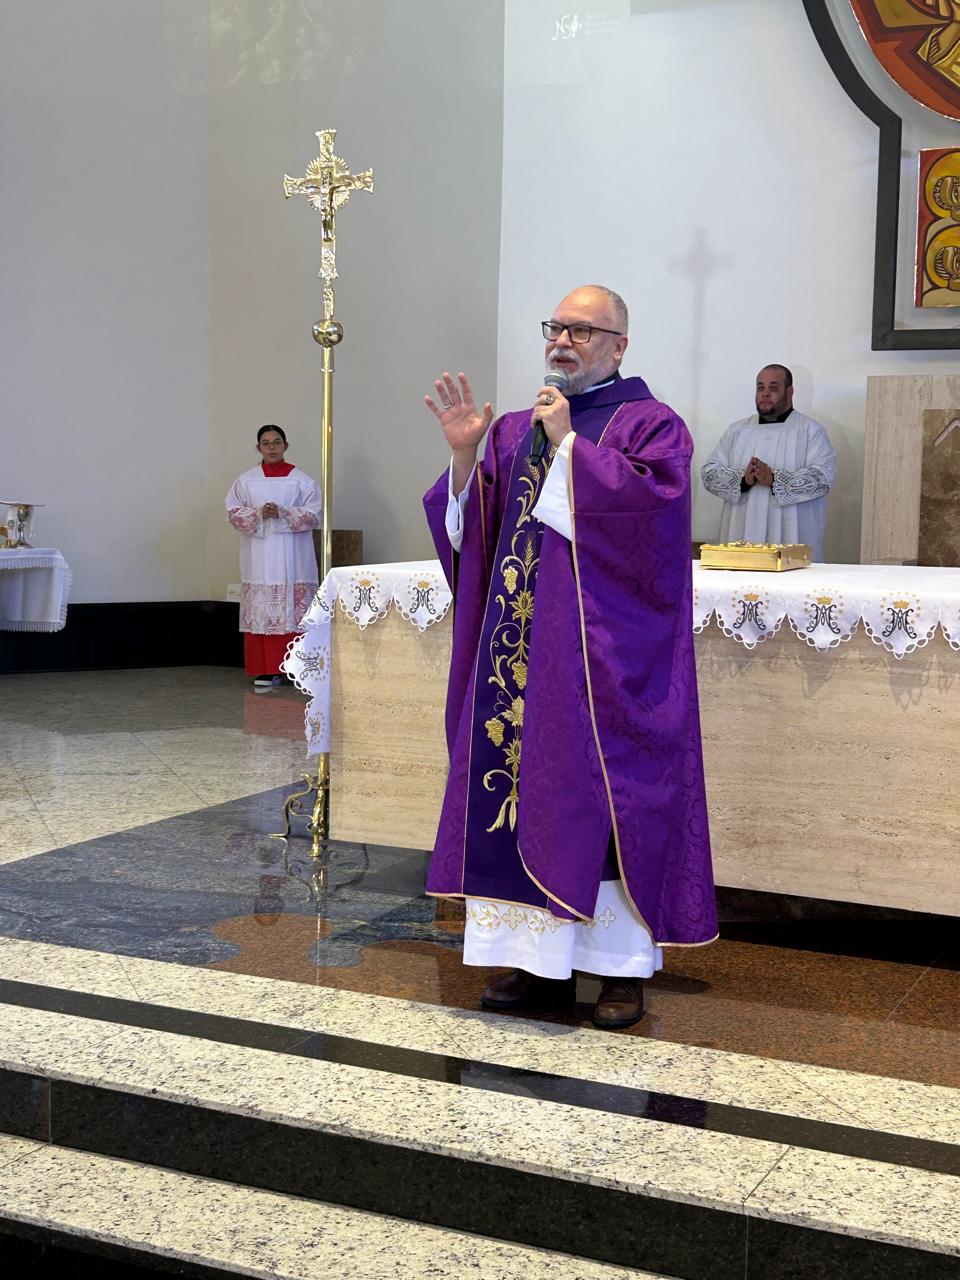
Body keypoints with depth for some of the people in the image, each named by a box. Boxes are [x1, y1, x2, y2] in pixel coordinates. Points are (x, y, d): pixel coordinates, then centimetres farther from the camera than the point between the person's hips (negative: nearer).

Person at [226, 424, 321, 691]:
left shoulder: (301, 480, 5)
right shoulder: (246, 480, 10)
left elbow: (314, 514, -2)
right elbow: (233, 512, 5)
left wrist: (282, 513, -14)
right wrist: (258, 514, -12)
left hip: (292, 557, -1)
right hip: (258, 557, 2)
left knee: (293, 608, -5)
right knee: (261, 611, -2)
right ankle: (266, 671, -1)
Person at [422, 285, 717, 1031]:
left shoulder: (651, 425, 0)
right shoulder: (516, 430, 16)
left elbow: (652, 506, -18)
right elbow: (470, 528, 10)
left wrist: (570, 445, -15)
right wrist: (465, 454, -6)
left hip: (605, 654, -5)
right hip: (522, 648, 5)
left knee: (605, 795, -3)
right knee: (518, 789, 4)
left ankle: (623, 964, 7)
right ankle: (539, 956, 14)